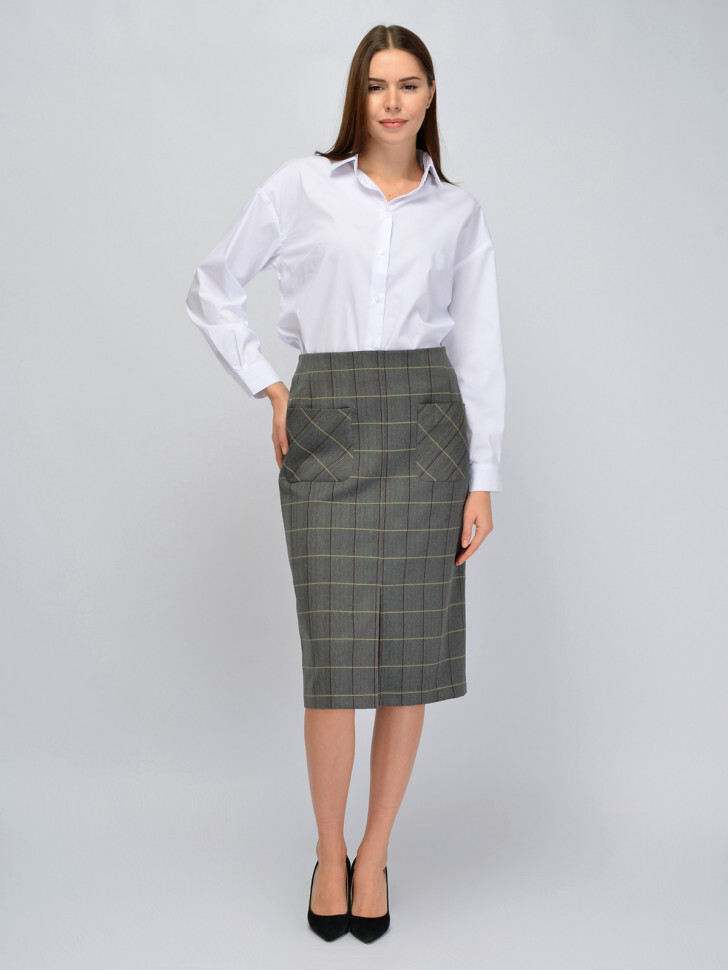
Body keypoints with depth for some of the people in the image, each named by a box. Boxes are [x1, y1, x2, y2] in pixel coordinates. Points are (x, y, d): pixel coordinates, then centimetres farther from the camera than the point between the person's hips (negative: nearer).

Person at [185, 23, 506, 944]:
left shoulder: (459, 212, 11)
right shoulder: (301, 186, 6)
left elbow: (479, 351, 8)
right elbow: (212, 291, 11)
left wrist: (483, 479, 2)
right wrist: (269, 389, 2)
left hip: (424, 428, 2)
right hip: (325, 431, -1)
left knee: (412, 653, 3)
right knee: (334, 655, -3)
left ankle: (374, 852, 21)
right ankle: (328, 849, 20)